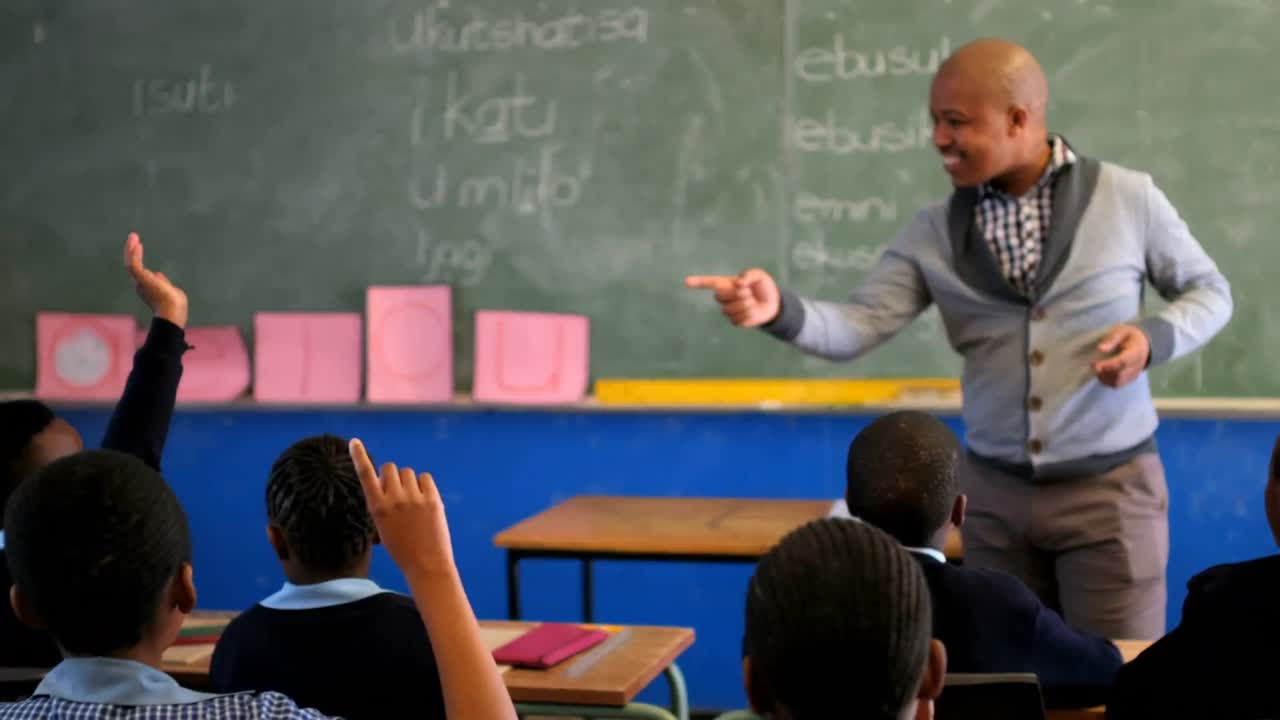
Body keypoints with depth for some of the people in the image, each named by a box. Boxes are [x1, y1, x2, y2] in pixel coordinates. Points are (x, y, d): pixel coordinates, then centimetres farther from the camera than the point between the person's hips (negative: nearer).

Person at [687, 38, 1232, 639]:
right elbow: (858, 327, -8)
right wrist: (780, 309, -28)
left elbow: (1209, 291, 6)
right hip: (996, 492, 3)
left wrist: (1155, 337, -15)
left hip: (1109, 486, -3)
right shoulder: (934, 233, 0)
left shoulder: (1127, 197, -5)